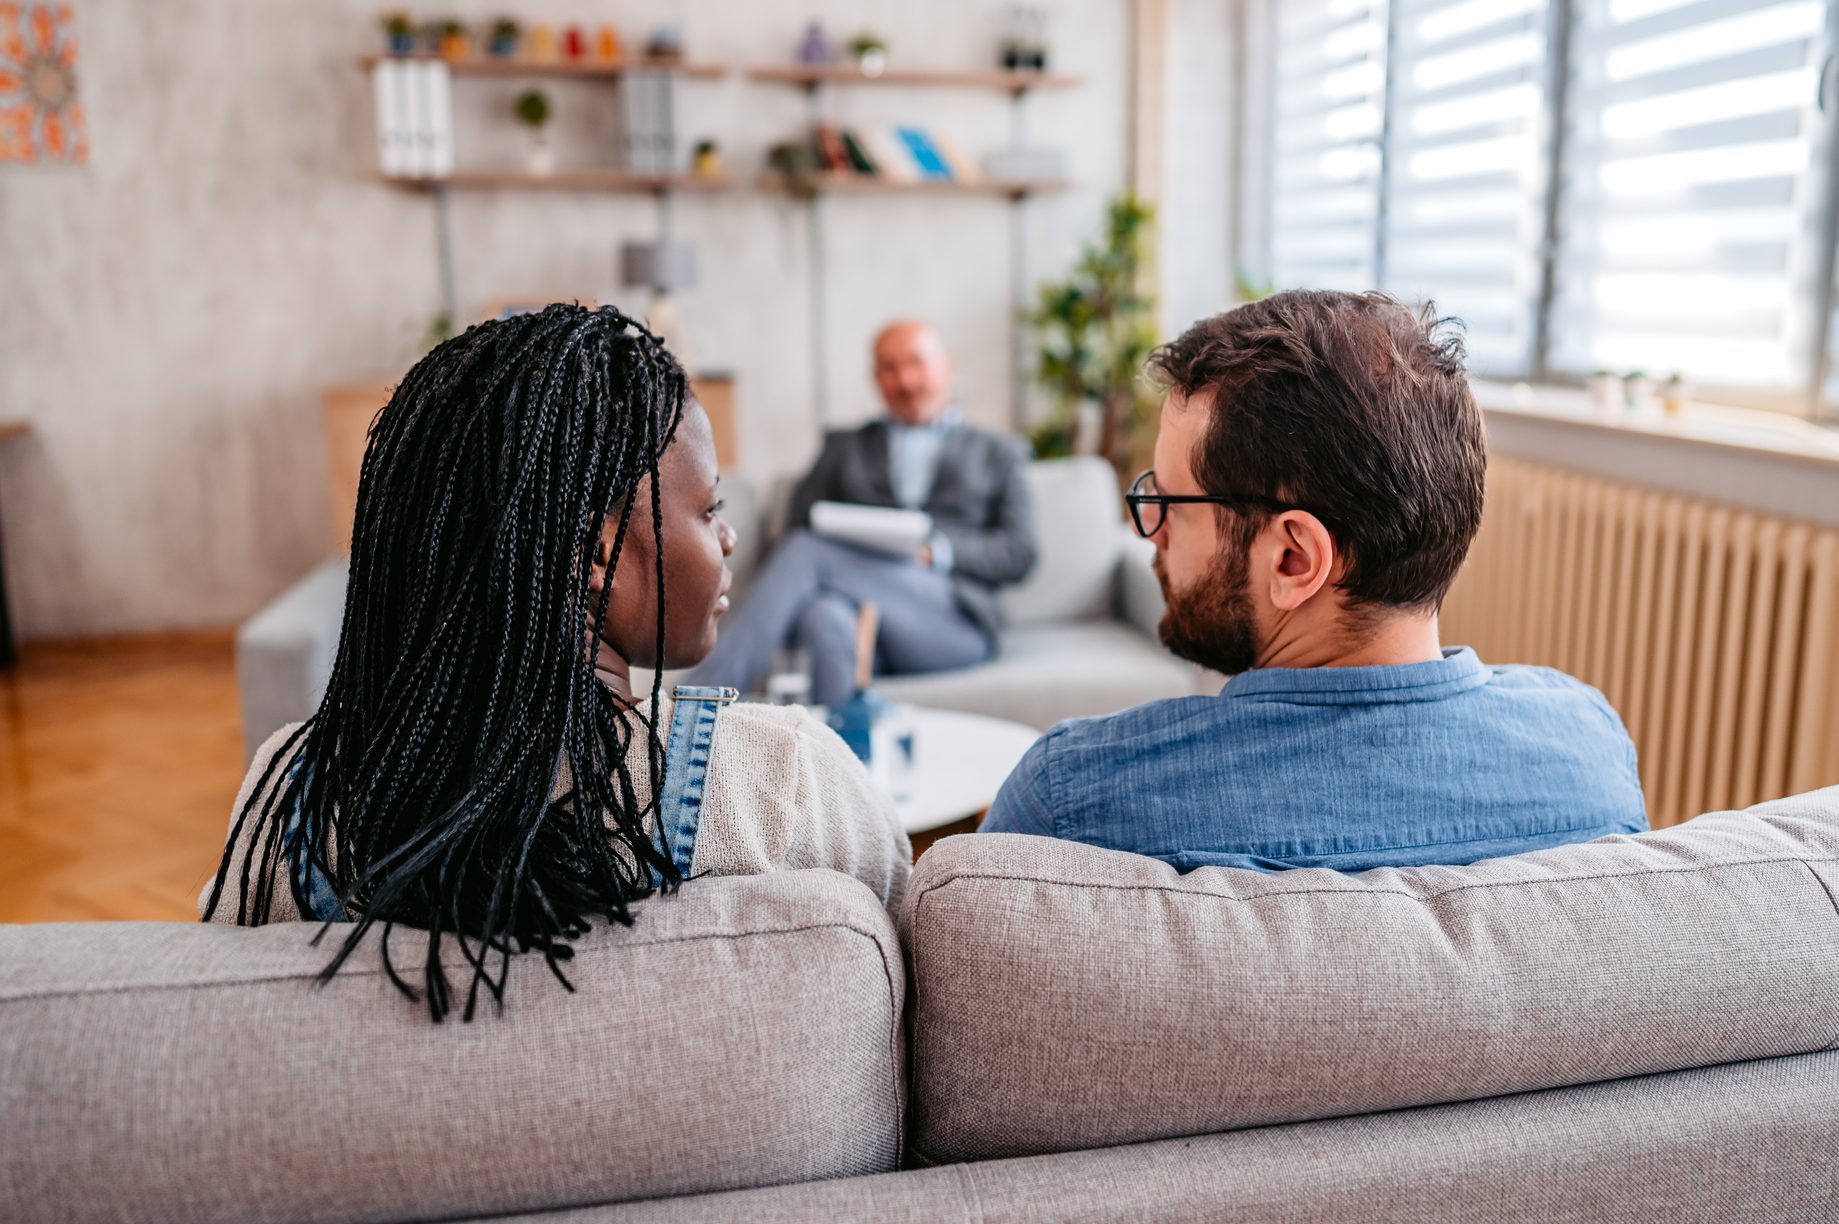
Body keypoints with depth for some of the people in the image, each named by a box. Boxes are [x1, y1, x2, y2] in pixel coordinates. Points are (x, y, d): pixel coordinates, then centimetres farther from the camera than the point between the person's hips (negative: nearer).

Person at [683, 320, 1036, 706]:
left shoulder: (999, 455, 23)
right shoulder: (845, 446, 29)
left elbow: (1019, 553, 10)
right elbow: (800, 524, 15)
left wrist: (935, 552, -9)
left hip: (953, 620, -2)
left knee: (806, 550, -28)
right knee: (826, 620, -38)